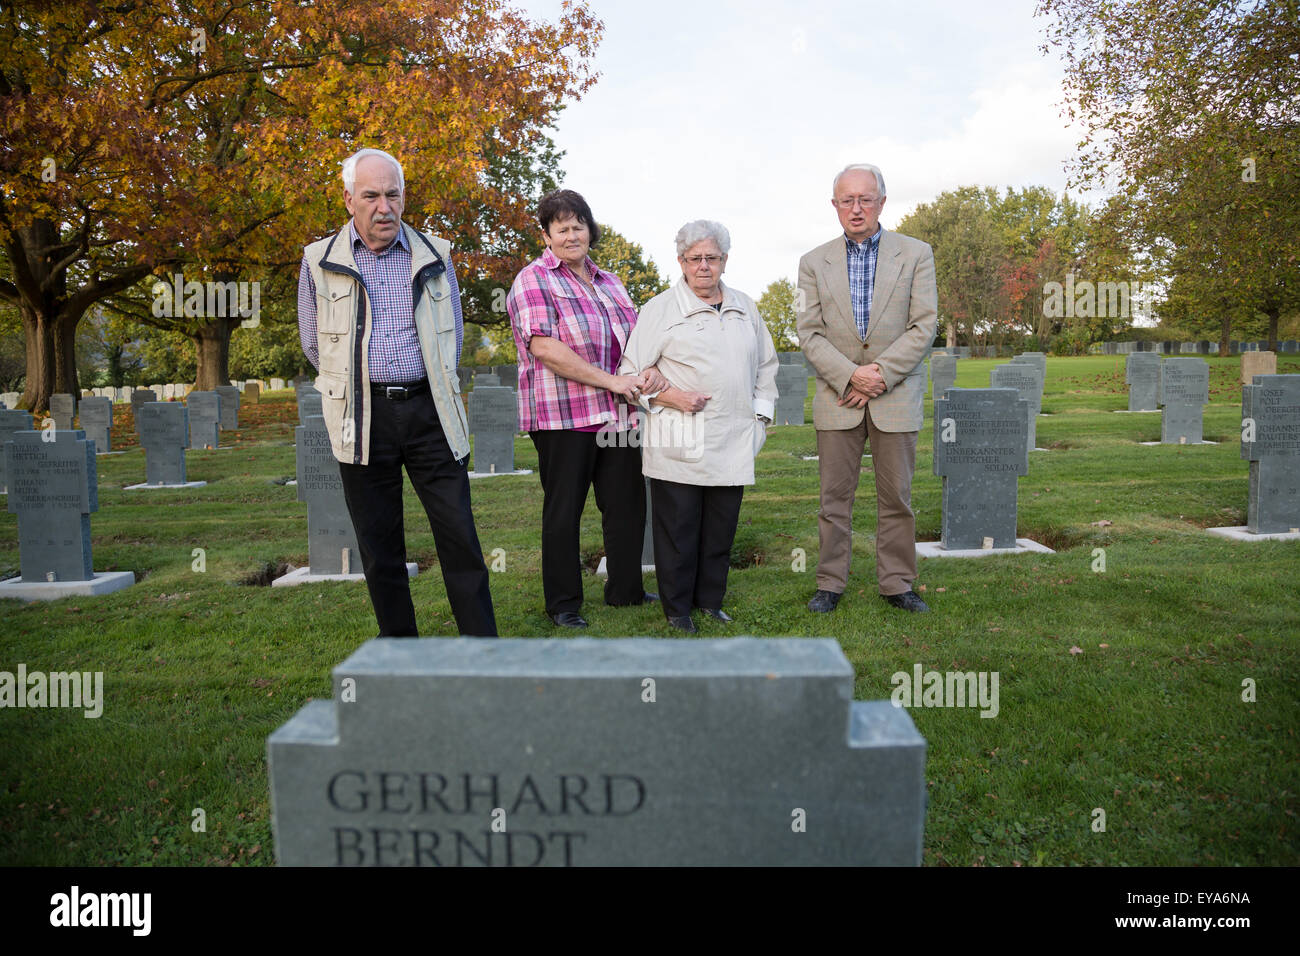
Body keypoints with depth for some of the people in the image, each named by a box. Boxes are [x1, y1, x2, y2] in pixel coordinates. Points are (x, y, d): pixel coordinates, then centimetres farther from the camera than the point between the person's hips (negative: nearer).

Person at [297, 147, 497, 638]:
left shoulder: (433, 255, 9)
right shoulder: (320, 261, 5)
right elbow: (314, 344, 16)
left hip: (429, 411, 1)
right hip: (362, 418, 0)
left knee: (459, 535, -2)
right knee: (379, 545, 5)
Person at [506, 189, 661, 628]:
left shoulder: (609, 282, 18)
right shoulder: (534, 280, -4)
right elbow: (544, 347, -16)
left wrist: (650, 369, -8)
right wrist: (612, 380, -18)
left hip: (616, 416, 6)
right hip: (562, 417, -6)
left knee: (627, 505, 10)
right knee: (563, 510, 2)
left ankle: (625, 590, 27)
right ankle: (563, 604, 15)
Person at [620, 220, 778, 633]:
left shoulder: (746, 308, 15)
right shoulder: (660, 309, 0)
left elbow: (766, 366, 25)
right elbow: (632, 371, -1)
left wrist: (761, 414, 15)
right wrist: (669, 396, -14)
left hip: (733, 441, 5)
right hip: (678, 442, -4)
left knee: (721, 529, 9)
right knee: (677, 528, 0)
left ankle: (711, 601, 24)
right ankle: (677, 610, 14)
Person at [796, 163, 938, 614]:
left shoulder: (916, 254, 5)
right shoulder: (814, 263, 7)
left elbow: (924, 327, -2)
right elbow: (809, 334, 0)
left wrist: (881, 374, -13)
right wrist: (850, 375, -14)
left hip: (896, 396, 0)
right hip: (836, 398, 1)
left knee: (896, 497, 5)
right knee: (835, 497, 4)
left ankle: (897, 583, 17)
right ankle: (830, 583, 14)